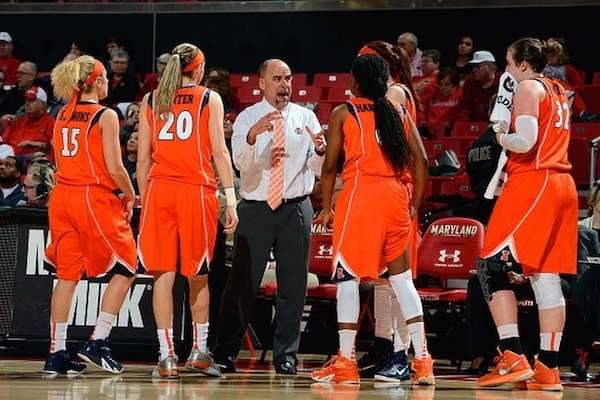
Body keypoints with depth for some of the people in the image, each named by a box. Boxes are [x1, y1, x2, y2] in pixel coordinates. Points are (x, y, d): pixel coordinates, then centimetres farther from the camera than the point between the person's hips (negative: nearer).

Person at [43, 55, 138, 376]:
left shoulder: (62, 115, 11)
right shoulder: (105, 116, -8)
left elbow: (61, 163, 14)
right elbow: (114, 168, -12)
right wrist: (130, 196, 4)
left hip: (62, 196, 7)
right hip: (95, 198, -6)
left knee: (66, 274, 10)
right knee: (125, 269, 5)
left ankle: (57, 353, 8)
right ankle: (97, 342, -4)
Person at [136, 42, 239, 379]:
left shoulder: (151, 101, 10)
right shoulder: (209, 99, 4)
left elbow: (143, 158, 8)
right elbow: (219, 151, -4)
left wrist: (143, 199, 15)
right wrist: (231, 200, -5)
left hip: (158, 189, 2)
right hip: (197, 190, -2)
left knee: (164, 274, 1)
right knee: (198, 276, 11)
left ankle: (167, 355, -4)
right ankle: (199, 351, 16)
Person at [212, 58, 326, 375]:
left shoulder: (305, 118, 8)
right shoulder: (247, 118, 2)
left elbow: (318, 169, 2)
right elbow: (241, 162, -13)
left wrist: (320, 150, -21)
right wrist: (253, 135, -33)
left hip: (296, 209, 2)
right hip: (256, 208, -2)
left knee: (293, 285, 3)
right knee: (242, 284, -2)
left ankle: (285, 356, 10)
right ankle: (225, 354, 5)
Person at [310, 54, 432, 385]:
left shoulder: (343, 113, 4)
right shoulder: (399, 112, 14)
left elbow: (330, 165, 1)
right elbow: (420, 160, 9)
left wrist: (327, 208, 9)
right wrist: (415, 203, 15)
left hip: (360, 193, -4)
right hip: (397, 195, 4)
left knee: (347, 274, 1)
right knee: (402, 276, 10)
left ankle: (345, 362, -2)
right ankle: (422, 360, 6)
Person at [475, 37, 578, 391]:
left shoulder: (528, 87, -5)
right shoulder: (558, 92, 20)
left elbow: (526, 140, -16)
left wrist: (502, 138, 2)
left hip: (533, 182, -9)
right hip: (563, 185, 9)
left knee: (492, 266, -7)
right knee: (546, 277, 7)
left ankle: (513, 358, -17)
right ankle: (548, 369, 3)